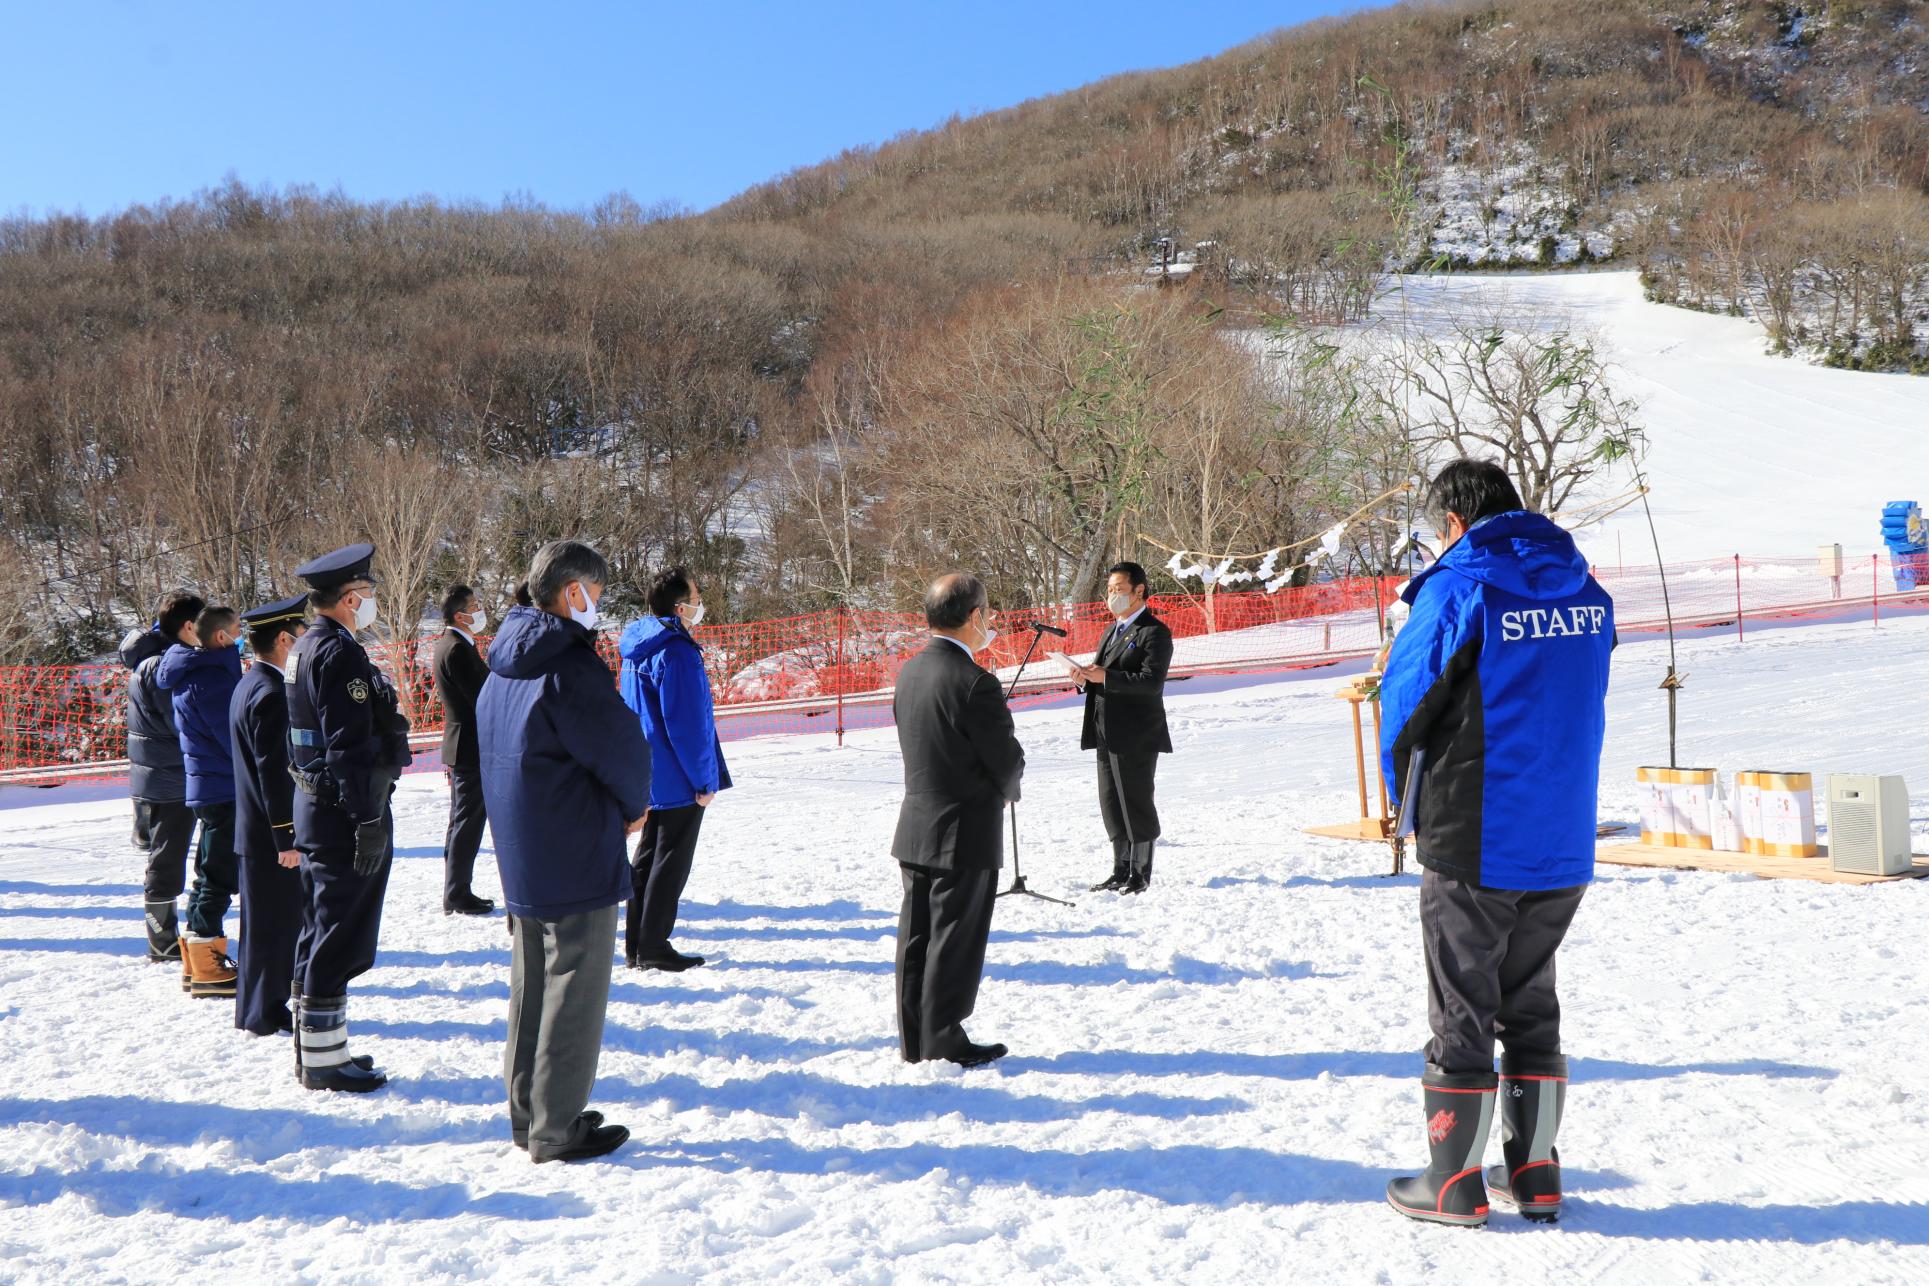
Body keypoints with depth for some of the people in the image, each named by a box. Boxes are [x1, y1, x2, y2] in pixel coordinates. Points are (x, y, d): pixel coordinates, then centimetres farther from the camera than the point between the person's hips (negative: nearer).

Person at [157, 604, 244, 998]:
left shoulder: (193, 674, 12)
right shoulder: (212, 679, -18)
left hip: (208, 788, 10)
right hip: (224, 791, -10)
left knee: (213, 873, 17)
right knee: (218, 876, -5)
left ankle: (198, 963, 25)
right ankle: (207, 969, 1)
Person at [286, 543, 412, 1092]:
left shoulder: (304, 649, 15)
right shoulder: (341, 654, -17)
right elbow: (350, 746, -23)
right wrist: (369, 820, -22)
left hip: (314, 806, 10)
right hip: (345, 815, -10)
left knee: (319, 936, 17)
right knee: (340, 940, -3)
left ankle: (314, 1048, 27)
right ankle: (325, 1060, 5)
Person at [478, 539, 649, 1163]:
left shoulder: (504, 668, 10)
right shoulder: (569, 666, -20)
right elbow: (622, 749, -18)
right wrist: (634, 805, 5)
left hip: (520, 859, 9)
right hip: (576, 860, -9)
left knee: (531, 987, 18)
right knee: (573, 993, 2)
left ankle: (527, 1112, 29)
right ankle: (557, 1129, 10)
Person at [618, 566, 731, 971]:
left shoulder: (637, 648, 10)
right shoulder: (676, 651, -20)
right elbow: (686, 724, -22)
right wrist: (704, 780, -15)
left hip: (647, 777, 9)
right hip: (677, 781, -9)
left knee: (648, 857, 16)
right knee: (671, 862, 0)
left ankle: (636, 944, 22)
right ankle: (653, 948, 6)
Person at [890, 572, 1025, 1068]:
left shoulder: (910, 671, 3)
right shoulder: (974, 683, -21)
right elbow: (1007, 759, -14)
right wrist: (1007, 791, 7)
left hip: (915, 831, 8)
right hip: (965, 835, -8)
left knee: (917, 936, 14)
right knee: (955, 941, 4)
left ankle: (914, 1038, 24)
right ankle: (943, 1041, 13)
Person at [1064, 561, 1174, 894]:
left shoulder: (1154, 632, -9)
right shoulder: (1113, 631, 19)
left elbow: (1152, 682, -21)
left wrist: (1105, 677, -25)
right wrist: (1086, 679, 0)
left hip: (1136, 737, -9)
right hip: (1108, 735, 9)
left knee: (1136, 805, 0)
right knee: (1112, 806, 13)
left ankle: (1141, 875, 11)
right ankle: (1121, 872, 23)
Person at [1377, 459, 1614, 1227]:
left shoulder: (1458, 590, -13)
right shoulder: (1586, 590, 5)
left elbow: (1404, 704, -6)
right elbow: (1579, 708, 14)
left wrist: (1413, 808, 9)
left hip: (1472, 846, -6)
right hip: (1564, 845, 6)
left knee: (1462, 1013, 5)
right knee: (1531, 1007, 17)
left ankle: (1454, 1184, 15)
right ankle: (1536, 1176, 24)